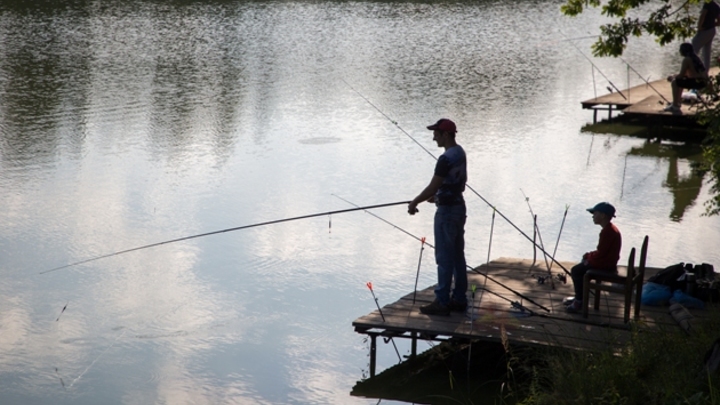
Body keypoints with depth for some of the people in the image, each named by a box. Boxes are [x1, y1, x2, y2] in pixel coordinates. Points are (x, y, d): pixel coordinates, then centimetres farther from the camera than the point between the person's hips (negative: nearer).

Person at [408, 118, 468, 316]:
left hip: (447, 211, -10)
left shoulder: (446, 159, -22)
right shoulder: (460, 153, 8)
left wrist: (414, 202, -8)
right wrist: (439, 195, 25)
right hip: (459, 206, 10)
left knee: (444, 257, -5)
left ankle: (442, 302, -2)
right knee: (457, 255, 13)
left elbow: (432, 187, -22)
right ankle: (459, 298, 19)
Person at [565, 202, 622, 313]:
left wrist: (588, 257, -6)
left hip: (605, 266, -11)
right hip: (606, 262, 11)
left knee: (576, 270, -9)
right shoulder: (610, 228, 10)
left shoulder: (607, 231, -23)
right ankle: (579, 297, 25)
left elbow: (600, 253, -23)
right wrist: (589, 256, 6)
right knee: (580, 267, 19)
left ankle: (579, 302, -4)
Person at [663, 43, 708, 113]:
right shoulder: (694, 57, 16)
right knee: (679, 82, 27)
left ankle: (675, 106, -7)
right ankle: (676, 103, 33)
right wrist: (674, 76, 16)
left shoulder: (687, 59, -14)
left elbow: (681, 75, -14)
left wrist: (673, 76, 5)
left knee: (674, 82, -9)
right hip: (703, 81, 10)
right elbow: (686, 73, 24)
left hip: (697, 82, -10)